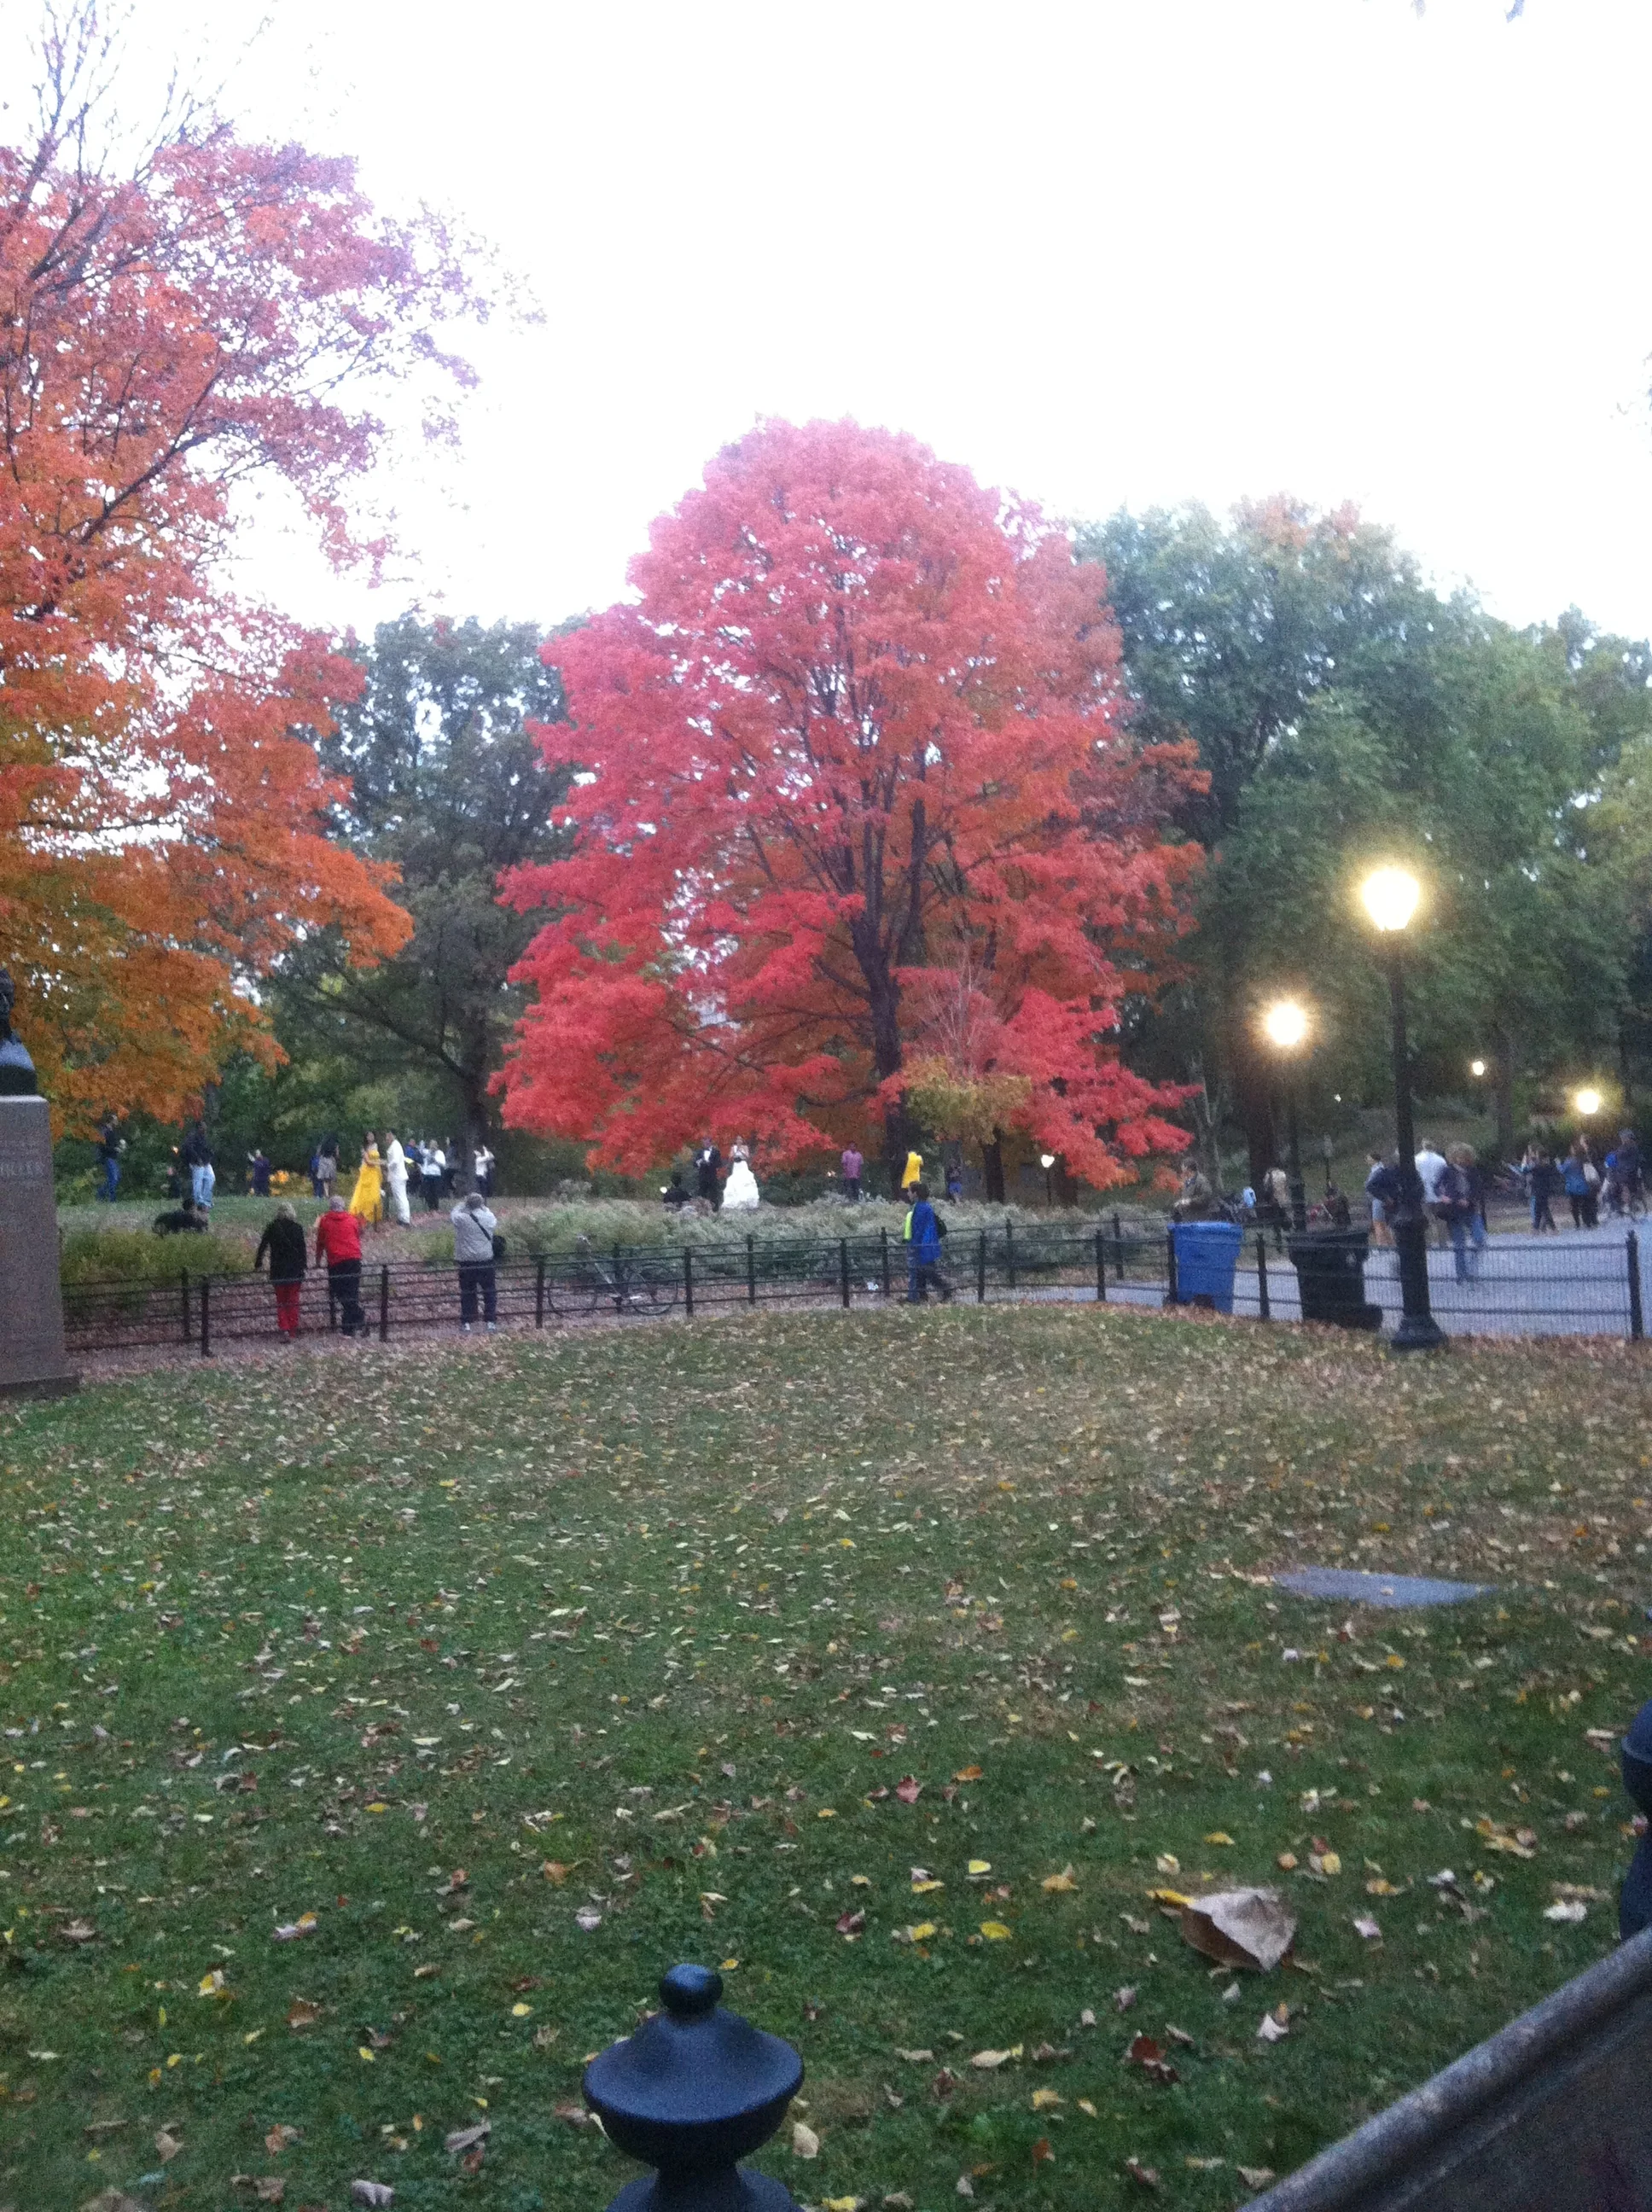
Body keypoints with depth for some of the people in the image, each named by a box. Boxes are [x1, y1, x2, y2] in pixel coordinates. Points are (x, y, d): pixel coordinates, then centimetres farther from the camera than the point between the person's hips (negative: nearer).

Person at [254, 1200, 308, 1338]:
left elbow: (262, 1247, 3)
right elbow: (303, 1249, -3)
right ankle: (292, 1333, 7)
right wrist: (303, 1267, 2)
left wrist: (257, 1265, 12)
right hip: (295, 1270, 0)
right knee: (293, 1302, 8)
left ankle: (284, 1328, -11)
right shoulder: (297, 1228, -2)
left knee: (281, 1301, 9)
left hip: (278, 1270, 0)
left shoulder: (272, 1228, 0)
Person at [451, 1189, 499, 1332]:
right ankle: (491, 1322, 9)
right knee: (490, 1292, 11)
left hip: (466, 1262, 0)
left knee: (467, 1293, 10)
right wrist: (484, 1208, 27)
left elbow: (452, 1215, 12)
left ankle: (467, 1323, 11)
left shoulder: (462, 1219, -11)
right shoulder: (489, 1218, -6)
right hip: (485, 1261, 0)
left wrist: (462, 1204, 22)